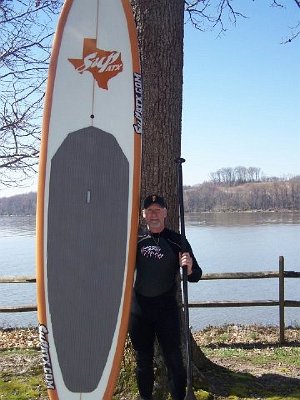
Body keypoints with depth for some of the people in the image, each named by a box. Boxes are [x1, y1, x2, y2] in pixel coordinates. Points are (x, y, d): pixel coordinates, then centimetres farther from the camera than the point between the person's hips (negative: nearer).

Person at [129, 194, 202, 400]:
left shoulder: (176, 241, -4)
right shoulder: (137, 240, 3)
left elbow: (195, 276, -4)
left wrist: (189, 268, -27)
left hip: (167, 309, -3)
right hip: (139, 308, 3)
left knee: (174, 358, 0)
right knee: (143, 359, 14)